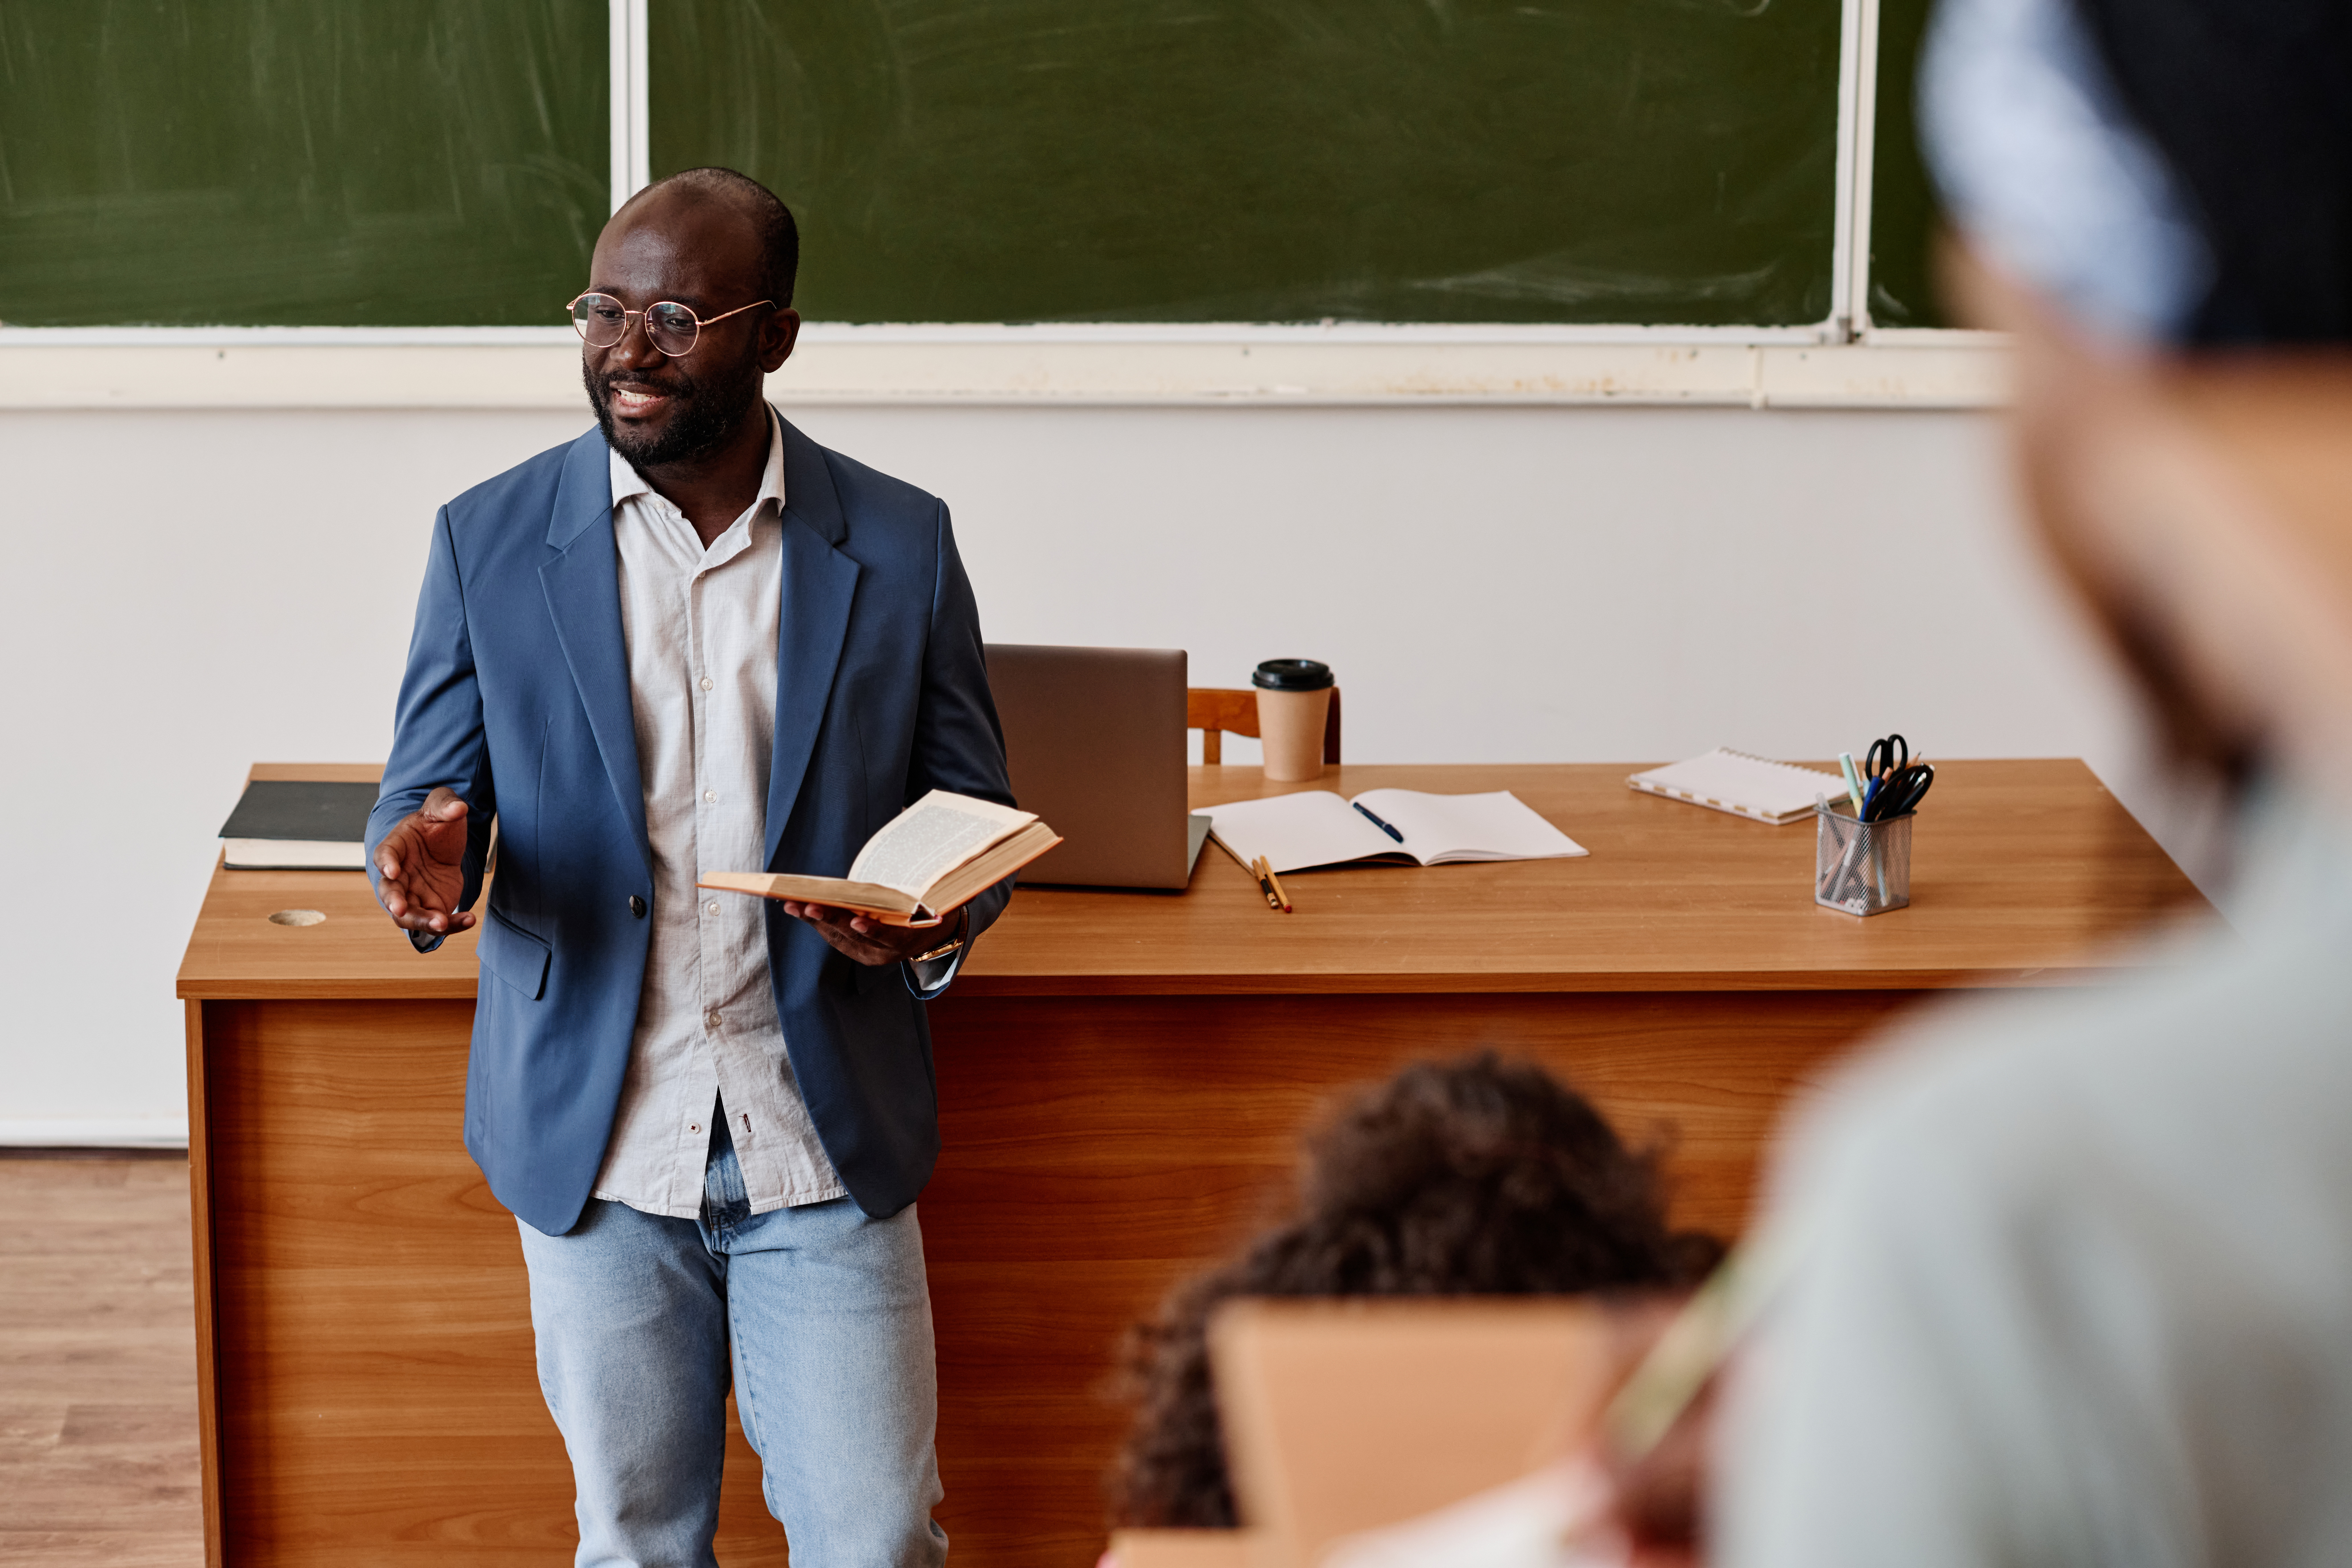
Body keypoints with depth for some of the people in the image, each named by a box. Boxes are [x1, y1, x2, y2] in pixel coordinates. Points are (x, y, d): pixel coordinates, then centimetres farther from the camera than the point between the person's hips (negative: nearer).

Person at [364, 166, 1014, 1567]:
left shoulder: (901, 546, -1)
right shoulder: (490, 542, 0)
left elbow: (978, 819, 6)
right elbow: (427, 788, 6)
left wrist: (934, 925, -17)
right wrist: (426, 859, -20)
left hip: (826, 1144, 0)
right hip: (599, 1141, 1)